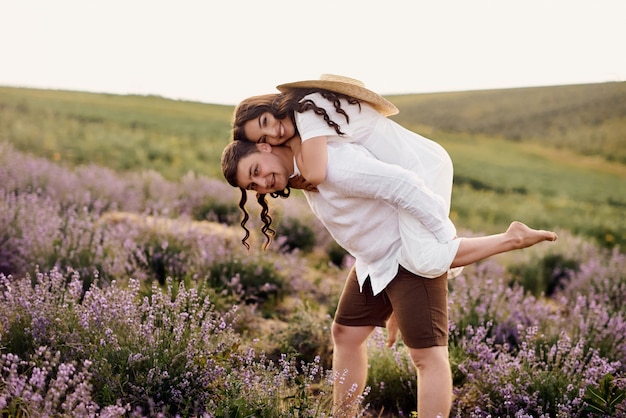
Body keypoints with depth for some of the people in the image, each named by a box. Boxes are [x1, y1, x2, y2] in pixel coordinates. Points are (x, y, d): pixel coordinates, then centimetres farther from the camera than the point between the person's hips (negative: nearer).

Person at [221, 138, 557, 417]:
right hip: (375, 262, 10)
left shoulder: (331, 163, -28)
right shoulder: (303, 169, 2)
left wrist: (446, 239, -25)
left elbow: (403, 184, -31)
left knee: (428, 355, -9)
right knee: (346, 335, 15)